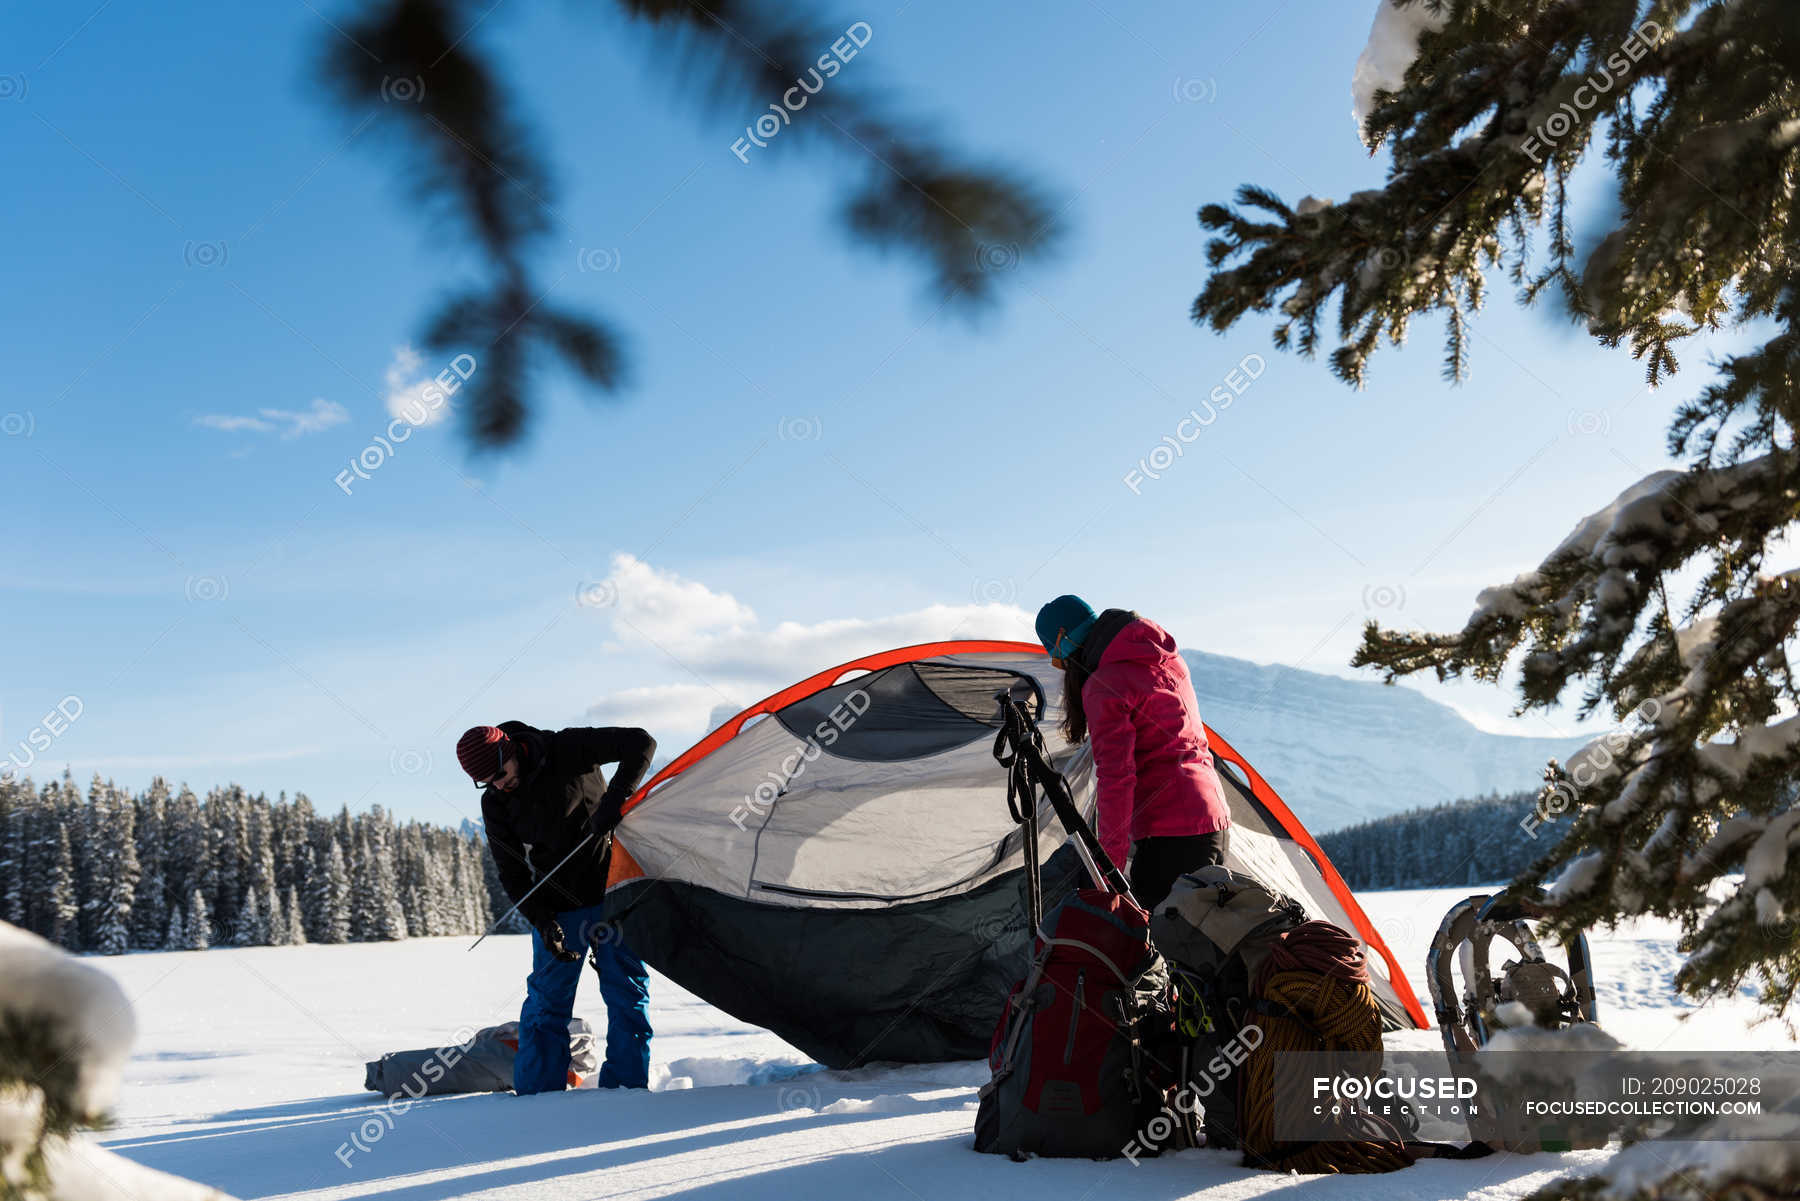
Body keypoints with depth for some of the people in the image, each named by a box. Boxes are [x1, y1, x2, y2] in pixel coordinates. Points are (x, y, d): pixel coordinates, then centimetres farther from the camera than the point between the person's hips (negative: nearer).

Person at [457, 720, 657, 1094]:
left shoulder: (568, 750, -16)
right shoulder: (495, 804, -4)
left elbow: (640, 742, -19)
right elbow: (512, 873, 2)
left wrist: (614, 799, -30)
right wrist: (541, 920, -12)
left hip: (611, 889, -2)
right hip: (558, 909, 3)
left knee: (626, 989, -1)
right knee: (547, 998, 1)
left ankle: (625, 1083, 7)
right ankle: (536, 1091, 9)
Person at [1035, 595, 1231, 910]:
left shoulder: (1103, 687, -11)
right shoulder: (1167, 660, 15)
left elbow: (1115, 774, -17)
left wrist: (1111, 855, -14)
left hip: (1168, 829, -9)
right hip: (1213, 813, 9)